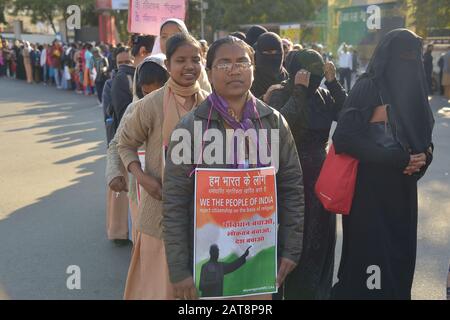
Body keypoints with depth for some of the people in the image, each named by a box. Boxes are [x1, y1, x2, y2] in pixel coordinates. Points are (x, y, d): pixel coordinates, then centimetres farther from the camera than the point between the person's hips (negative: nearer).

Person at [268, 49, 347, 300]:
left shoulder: (323, 95, 5)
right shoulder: (281, 96, -10)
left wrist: (333, 82, -12)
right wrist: (299, 90, -23)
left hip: (322, 176, 6)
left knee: (321, 236, 15)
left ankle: (320, 289, 32)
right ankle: (296, 290, 21)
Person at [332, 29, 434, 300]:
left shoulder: (413, 90, 9)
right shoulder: (368, 88, -11)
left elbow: (424, 139, 15)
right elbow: (344, 137, -20)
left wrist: (421, 158, -10)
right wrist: (397, 159, -19)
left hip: (402, 191, 6)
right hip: (370, 189, -6)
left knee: (400, 252, 11)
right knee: (371, 253, -1)